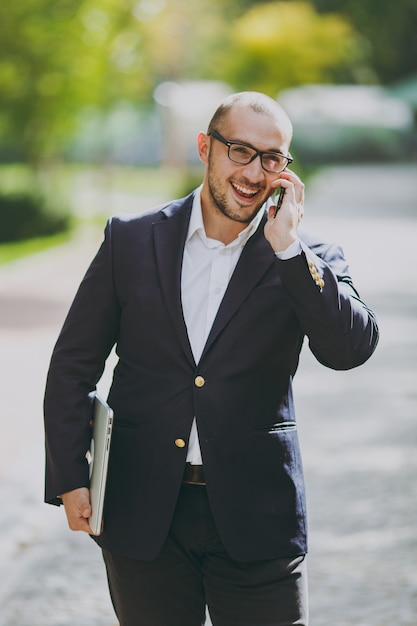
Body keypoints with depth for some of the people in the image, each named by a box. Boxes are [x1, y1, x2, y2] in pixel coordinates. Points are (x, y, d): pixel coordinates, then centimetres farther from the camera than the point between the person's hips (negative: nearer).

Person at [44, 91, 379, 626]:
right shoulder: (131, 240, 4)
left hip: (256, 521, -1)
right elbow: (74, 364, 7)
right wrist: (69, 477, 0)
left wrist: (289, 246, -16)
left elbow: (352, 348, -14)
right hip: (143, 520, 1)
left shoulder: (306, 262, 2)